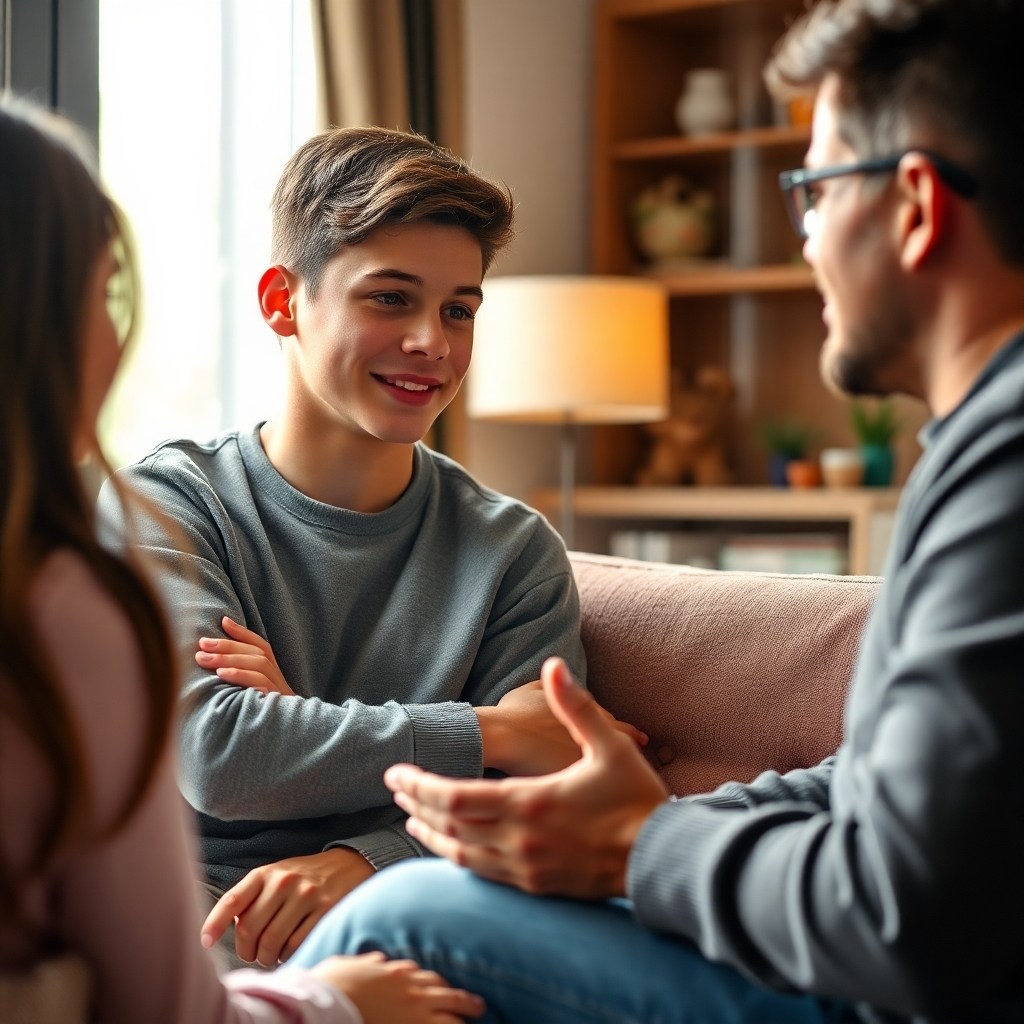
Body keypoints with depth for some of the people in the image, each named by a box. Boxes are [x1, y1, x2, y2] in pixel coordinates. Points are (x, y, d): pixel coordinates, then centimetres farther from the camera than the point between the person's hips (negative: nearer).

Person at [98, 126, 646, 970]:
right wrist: (493, 732, -8)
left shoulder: (513, 551, 12)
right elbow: (210, 753, -10)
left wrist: (359, 861, -19)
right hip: (181, 928, 1)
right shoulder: (163, 507, 6)